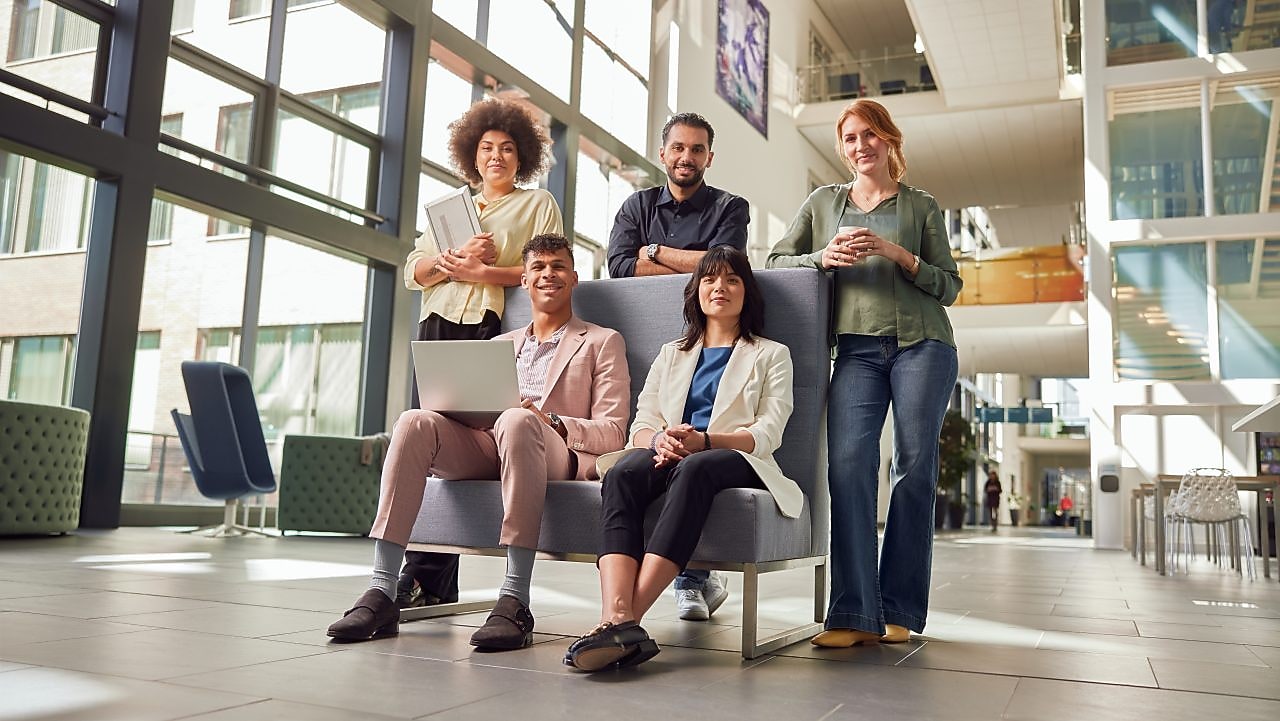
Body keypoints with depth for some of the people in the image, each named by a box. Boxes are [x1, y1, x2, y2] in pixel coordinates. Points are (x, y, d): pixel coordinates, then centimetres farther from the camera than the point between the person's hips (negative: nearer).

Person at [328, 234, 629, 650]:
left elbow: (612, 434, 3)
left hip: (560, 457, -4)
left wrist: (550, 421, -15)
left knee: (516, 421, -38)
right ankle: (382, 592, -32)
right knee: (416, 421, -25)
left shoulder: (602, 342, 15)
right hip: (487, 451, 4)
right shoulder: (501, 344, 30)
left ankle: (515, 600, -43)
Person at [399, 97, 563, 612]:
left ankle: (428, 578, -11)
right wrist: (458, 257, -2)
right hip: (438, 328, 5)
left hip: (490, 329, -4)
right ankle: (429, 580, -4)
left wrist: (481, 272, -8)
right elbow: (413, 272, 17)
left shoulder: (539, 204, 14)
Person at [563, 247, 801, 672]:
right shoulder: (671, 354, 29)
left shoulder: (771, 355, 19)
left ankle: (631, 616, -49)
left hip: (736, 461, -3)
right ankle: (617, 618, -51)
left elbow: (767, 435, 3)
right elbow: (642, 423, 15)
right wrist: (659, 440, -12)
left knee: (693, 468, -40)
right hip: (668, 457, 3)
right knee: (622, 472, -34)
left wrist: (703, 440, -16)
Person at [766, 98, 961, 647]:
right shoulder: (823, 202, 19)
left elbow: (950, 286, 9)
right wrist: (823, 257, -6)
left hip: (921, 342, 0)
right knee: (848, 461, -15)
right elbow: (776, 261, 14)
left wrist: (897, 253, -7)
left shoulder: (921, 206, 14)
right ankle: (856, 615, -15)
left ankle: (899, 610, 3)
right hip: (856, 347, 1)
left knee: (914, 466, -5)